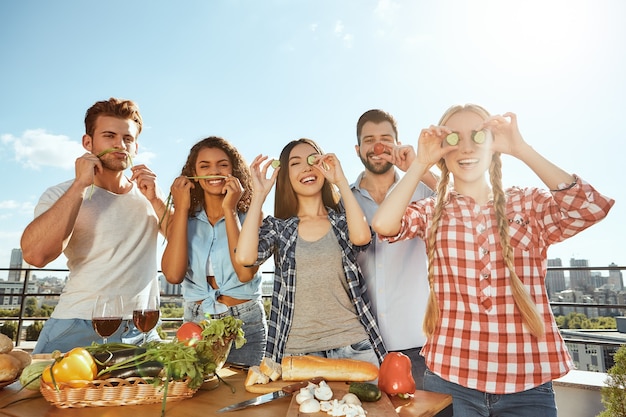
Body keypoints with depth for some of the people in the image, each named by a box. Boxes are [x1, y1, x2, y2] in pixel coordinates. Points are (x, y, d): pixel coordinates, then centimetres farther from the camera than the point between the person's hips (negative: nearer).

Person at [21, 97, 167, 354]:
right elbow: (35, 255, -20)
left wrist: (156, 201, -12)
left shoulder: (149, 196, 7)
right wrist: (81, 184, -16)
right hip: (77, 330, -2)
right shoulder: (61, 195, -1)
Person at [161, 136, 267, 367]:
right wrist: (181, 209, -12)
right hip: (195, 323, 2)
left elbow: (245, 273, -21)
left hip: (245, 324, -2)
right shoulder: (183, 218, 2)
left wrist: (229, 210, -18)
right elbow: (173, 275, -14)